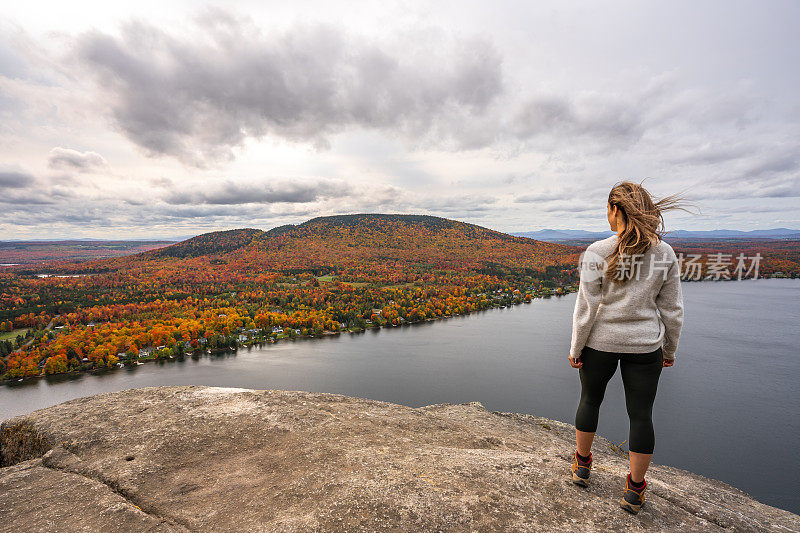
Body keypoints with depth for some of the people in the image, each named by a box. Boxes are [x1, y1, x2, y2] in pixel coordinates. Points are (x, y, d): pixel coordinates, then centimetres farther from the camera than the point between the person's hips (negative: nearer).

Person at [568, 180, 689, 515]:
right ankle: (634, 490, 26)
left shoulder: (597, 253, -16)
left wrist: (575, 348, -4)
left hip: (600, 342, -2)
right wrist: (669, 349, 14)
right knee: (641, 414, 14)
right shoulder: (665, 253, -6)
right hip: (645, 346, 2)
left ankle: (582, 465, 37)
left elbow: (585, 308, -15)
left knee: (590, 400, 19)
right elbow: (672, 310, 1)